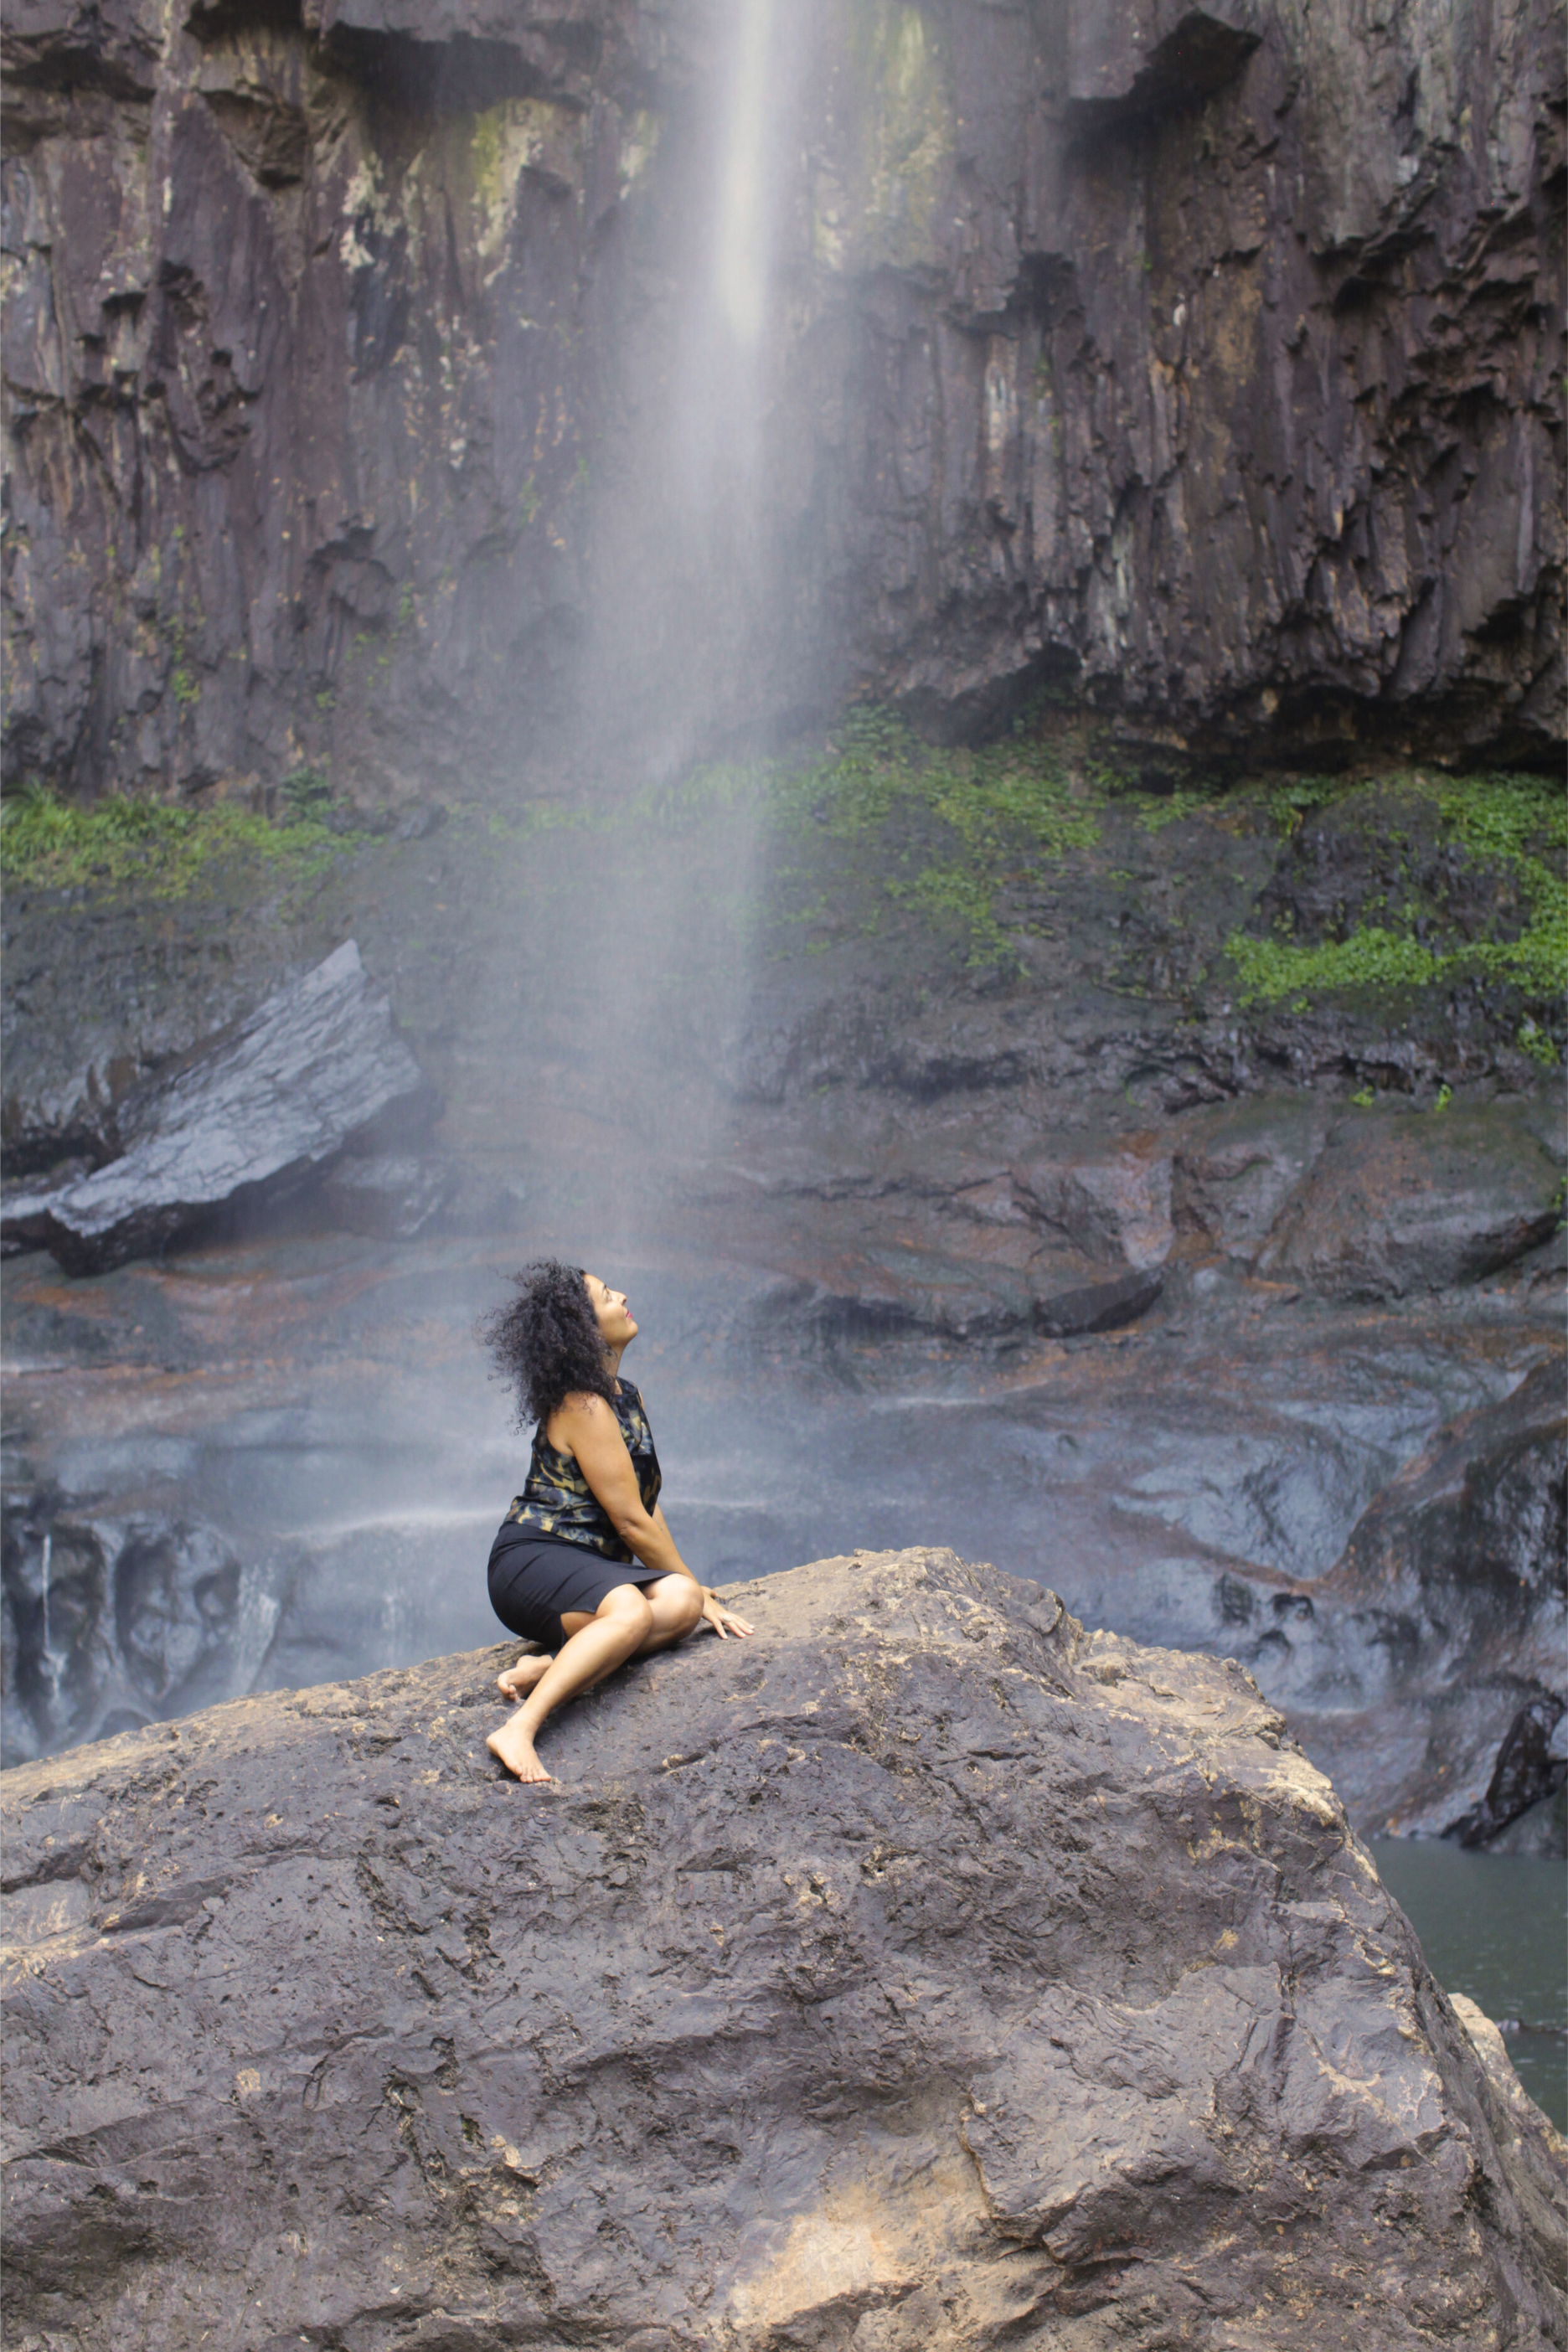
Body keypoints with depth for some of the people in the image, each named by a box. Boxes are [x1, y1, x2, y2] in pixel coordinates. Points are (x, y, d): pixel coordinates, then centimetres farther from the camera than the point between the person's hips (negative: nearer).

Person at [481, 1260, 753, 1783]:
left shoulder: (627, 1397, 16)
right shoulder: (585, 1407, -14)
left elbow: (647, 1505, 19)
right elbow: (631, 1521, -13)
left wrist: (691, 1594, 11)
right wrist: (697, 1588, -3)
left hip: (589, 1566, 9)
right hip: (532, 1563, -9)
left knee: (679, 1603, -21)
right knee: (632, 1611, -38)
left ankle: (549, 1667, -30)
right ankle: (519, 1730, -46)